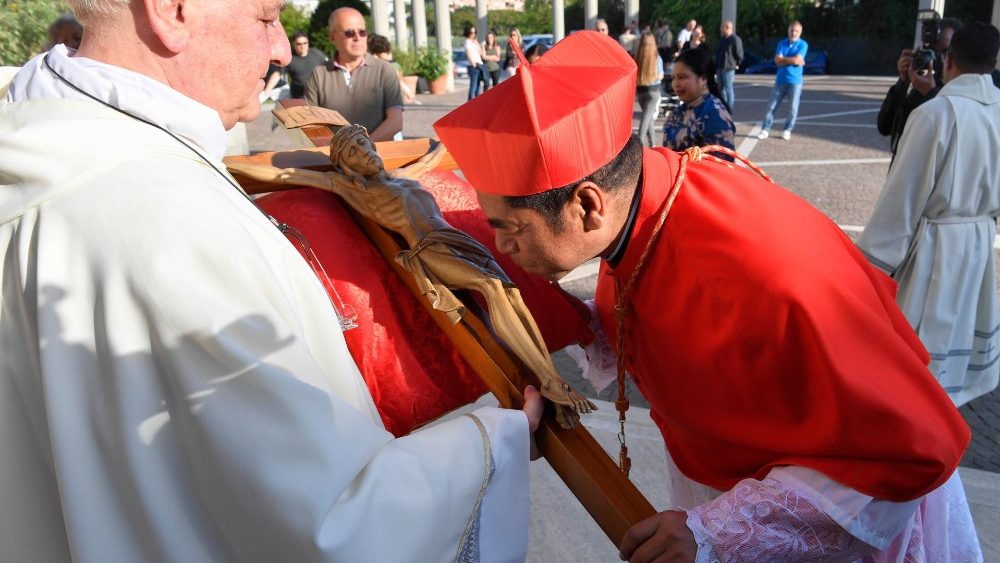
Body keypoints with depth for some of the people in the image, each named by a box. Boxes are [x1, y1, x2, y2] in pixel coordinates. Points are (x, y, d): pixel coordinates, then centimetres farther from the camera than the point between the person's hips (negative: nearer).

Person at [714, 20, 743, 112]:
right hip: (720, 68, 9)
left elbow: (739, 54, -11)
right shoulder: (722, 39, 16)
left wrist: (736, 64, -3)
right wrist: (716, 67, 16)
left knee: (728, 88, -7)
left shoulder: (735, 39, -11)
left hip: (728, 69, -9)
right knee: (721, 88, 13)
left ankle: (730, 108, -4)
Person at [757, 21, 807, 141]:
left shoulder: (803, 45, -2)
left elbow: (797, 60, -15)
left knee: (793, 108, 0)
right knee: (771, 106, 1)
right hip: (780, 80, 3)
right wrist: (792, 60, -11)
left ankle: (787, 131, 13)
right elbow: (777, 60, -5)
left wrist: (783, 59, -7)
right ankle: (765, 130, 7)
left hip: (795, 81, -3)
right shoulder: (782, 43, 7)